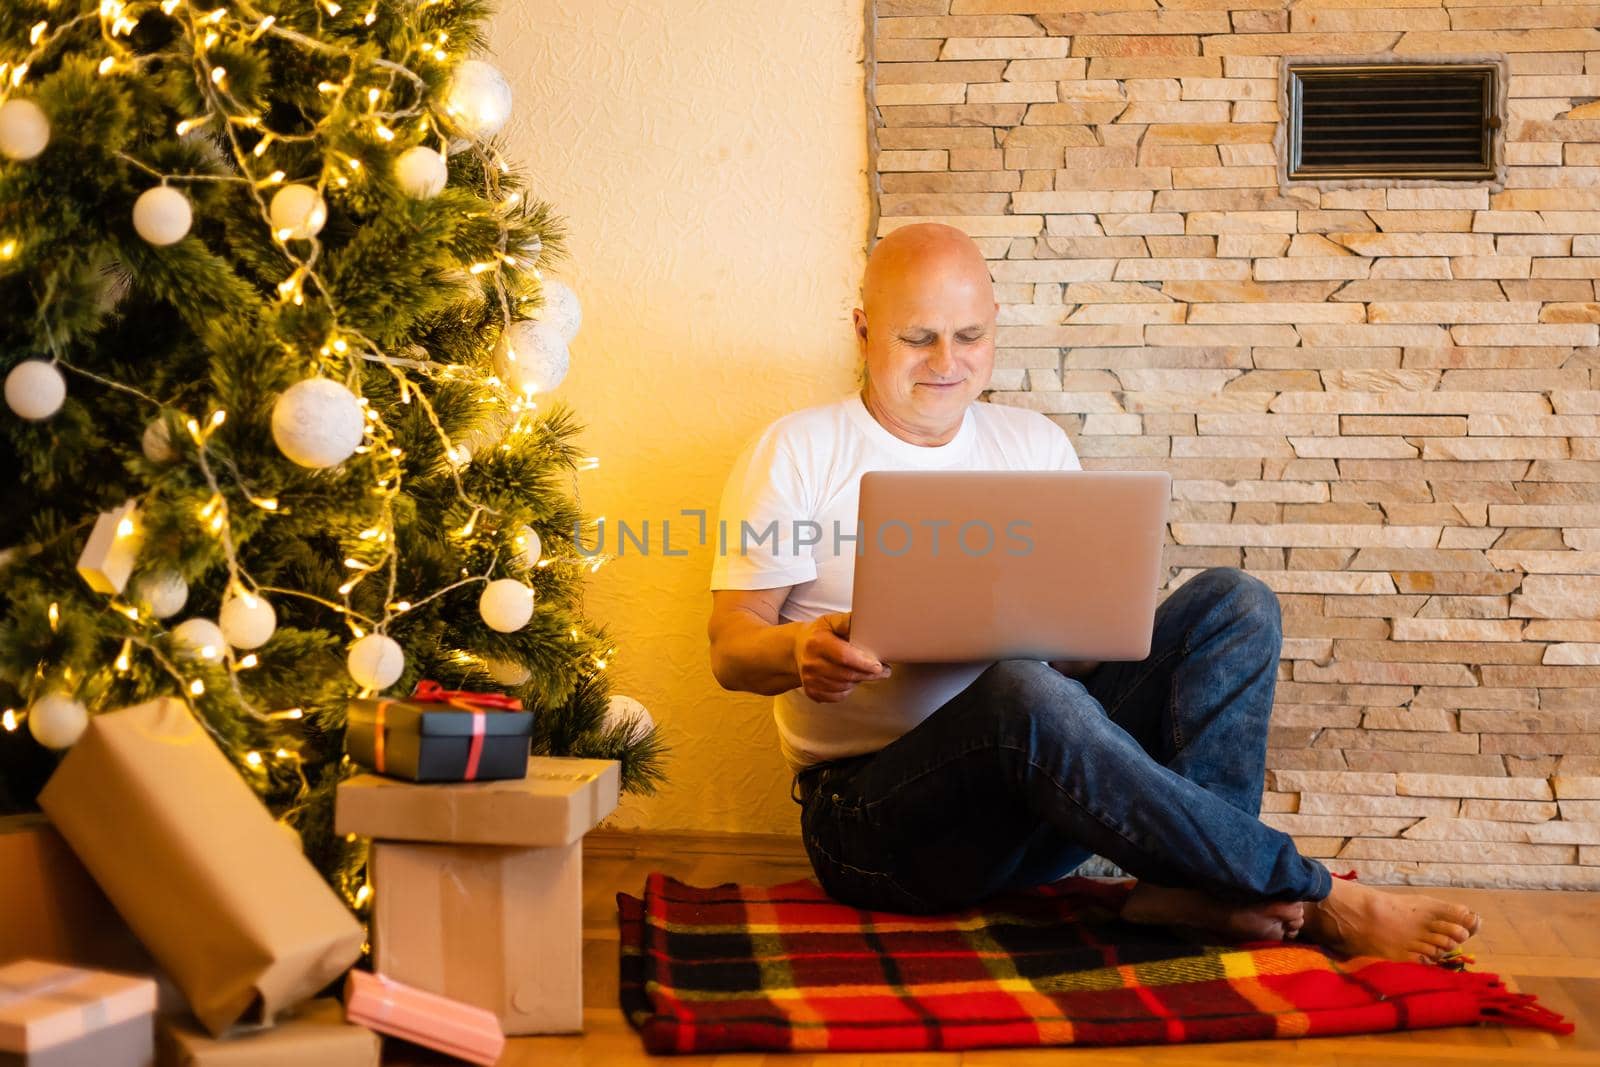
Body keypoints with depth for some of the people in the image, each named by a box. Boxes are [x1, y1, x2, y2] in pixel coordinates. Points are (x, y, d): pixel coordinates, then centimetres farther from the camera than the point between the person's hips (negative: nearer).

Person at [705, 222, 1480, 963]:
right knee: (1024, 692, -37)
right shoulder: (799, 450, 3)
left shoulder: (1034, 443, 16)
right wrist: (800, 650, -27)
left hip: (1042, 765, 5)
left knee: (1232, 603, -11)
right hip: (873, 813, -4)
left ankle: (1194, 880, -30)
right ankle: (1315, 901, -24)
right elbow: (731, 648, -4)